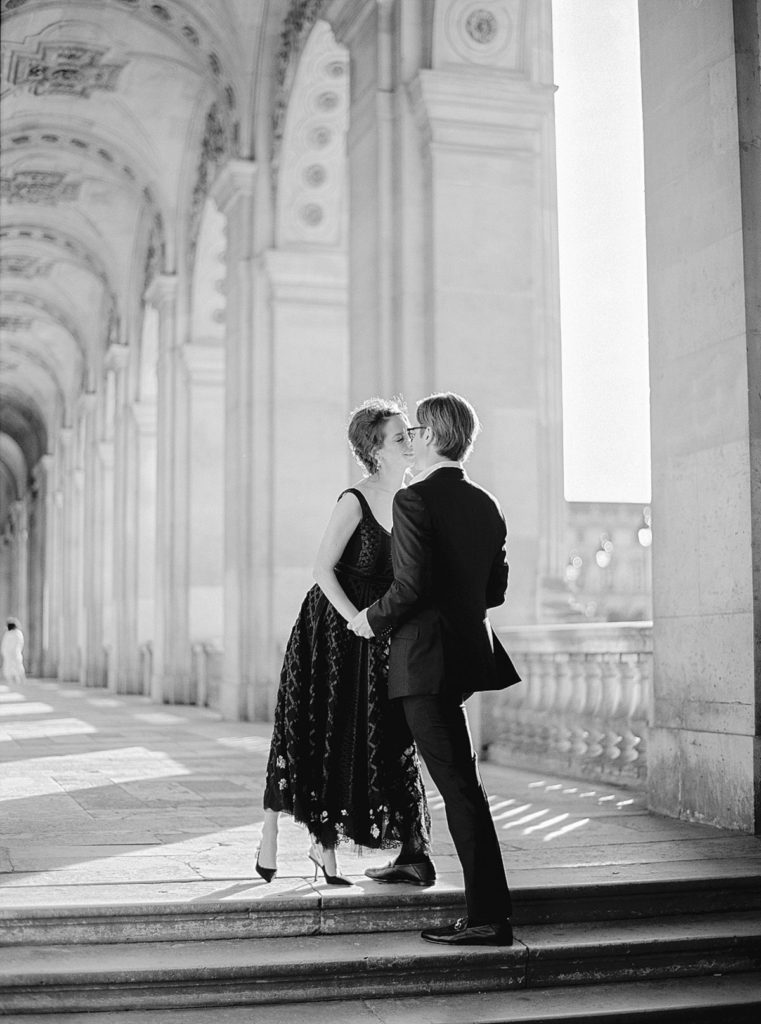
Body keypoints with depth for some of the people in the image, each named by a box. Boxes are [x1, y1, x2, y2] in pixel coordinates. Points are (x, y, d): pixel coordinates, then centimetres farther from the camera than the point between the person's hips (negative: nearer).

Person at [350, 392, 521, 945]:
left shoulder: (414, 500, -14)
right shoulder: (487, 505, 10)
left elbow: (410, 585, -21)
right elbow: (496, 590, 13)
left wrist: (372, 619, -5)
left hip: (426, 655, -9)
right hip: (469, 647, 9)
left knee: (459, 783, -7)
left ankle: (490, 917, -4)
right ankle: (411, 856, 39)